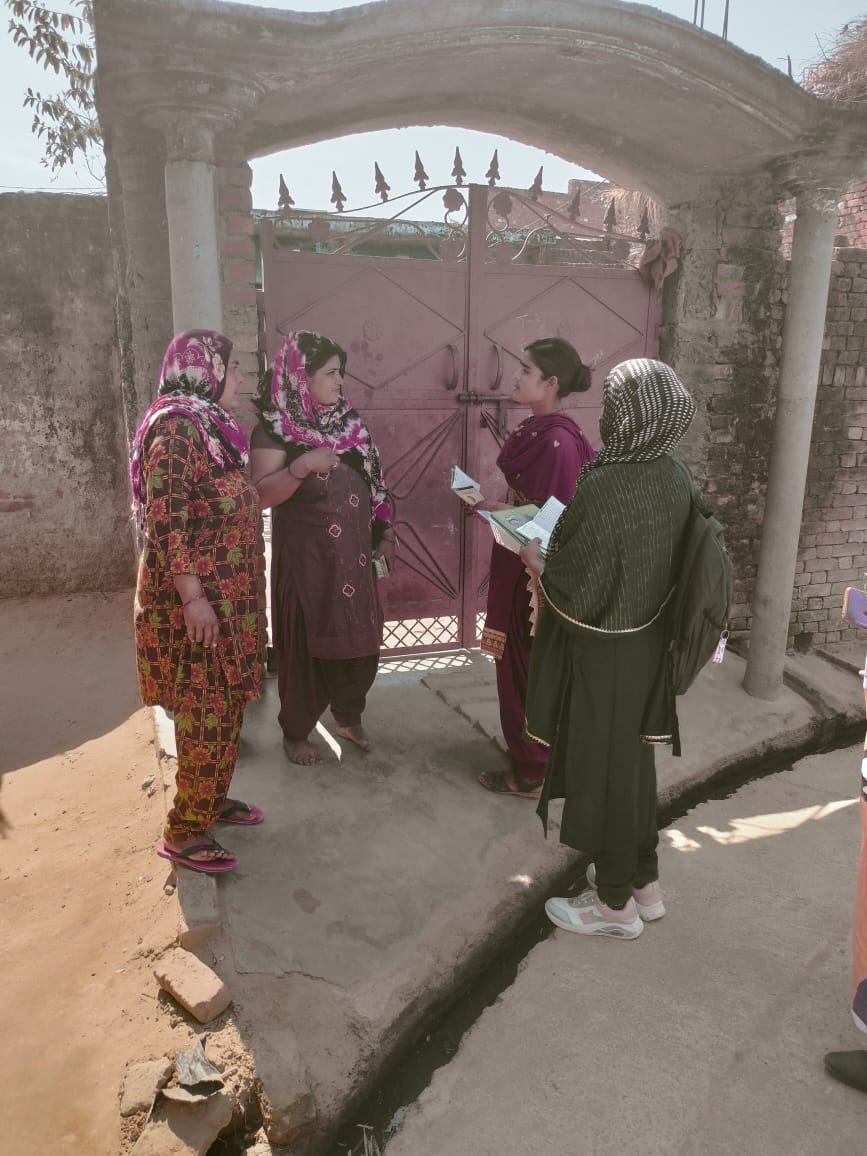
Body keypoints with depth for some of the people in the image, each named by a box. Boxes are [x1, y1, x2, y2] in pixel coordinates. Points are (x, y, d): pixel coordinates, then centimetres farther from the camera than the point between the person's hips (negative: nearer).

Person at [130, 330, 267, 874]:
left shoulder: (210, 423, 13)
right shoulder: (175, 426, -17)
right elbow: (166, 518, -23)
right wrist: (192, 596, -25)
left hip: (229, 591, 9)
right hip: (197, 594, -9)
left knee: (226, 705, 17)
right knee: (207, 711, -3)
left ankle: (211, 797, 33)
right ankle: (184, 830, 10)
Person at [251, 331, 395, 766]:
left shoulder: (346, 420, 8)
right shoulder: (276, 427, -10)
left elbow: (371, 481, 13)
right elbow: (262, 494, -17)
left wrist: (385, 534, 10)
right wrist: (302, 466, -31)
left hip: (354, 551, 6)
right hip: (305, 554, -6)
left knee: (360, 636, 13)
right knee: (306, 640, 4)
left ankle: (348, 716, 35)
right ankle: (296, 732, 23)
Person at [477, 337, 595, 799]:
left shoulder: (557, 442, -22)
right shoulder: (535, 431, 7)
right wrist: (495, 504, 4)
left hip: (537, 571, -9)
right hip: (520, 565, 10)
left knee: (529, 670, 5)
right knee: (522, 666, 21)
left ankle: (532, 773, 22)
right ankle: (530, 758, 38)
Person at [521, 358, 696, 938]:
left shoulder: (603, 488, -27)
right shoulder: (677, 476, -3)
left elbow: (579, 594, -23)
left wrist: (537, 561, -4)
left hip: (601, 654, -7)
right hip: (648, 643, 8)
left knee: (602, 770, 10)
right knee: (632, 761, 22)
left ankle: (616, 904, 29)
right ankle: (645, 882, 40)